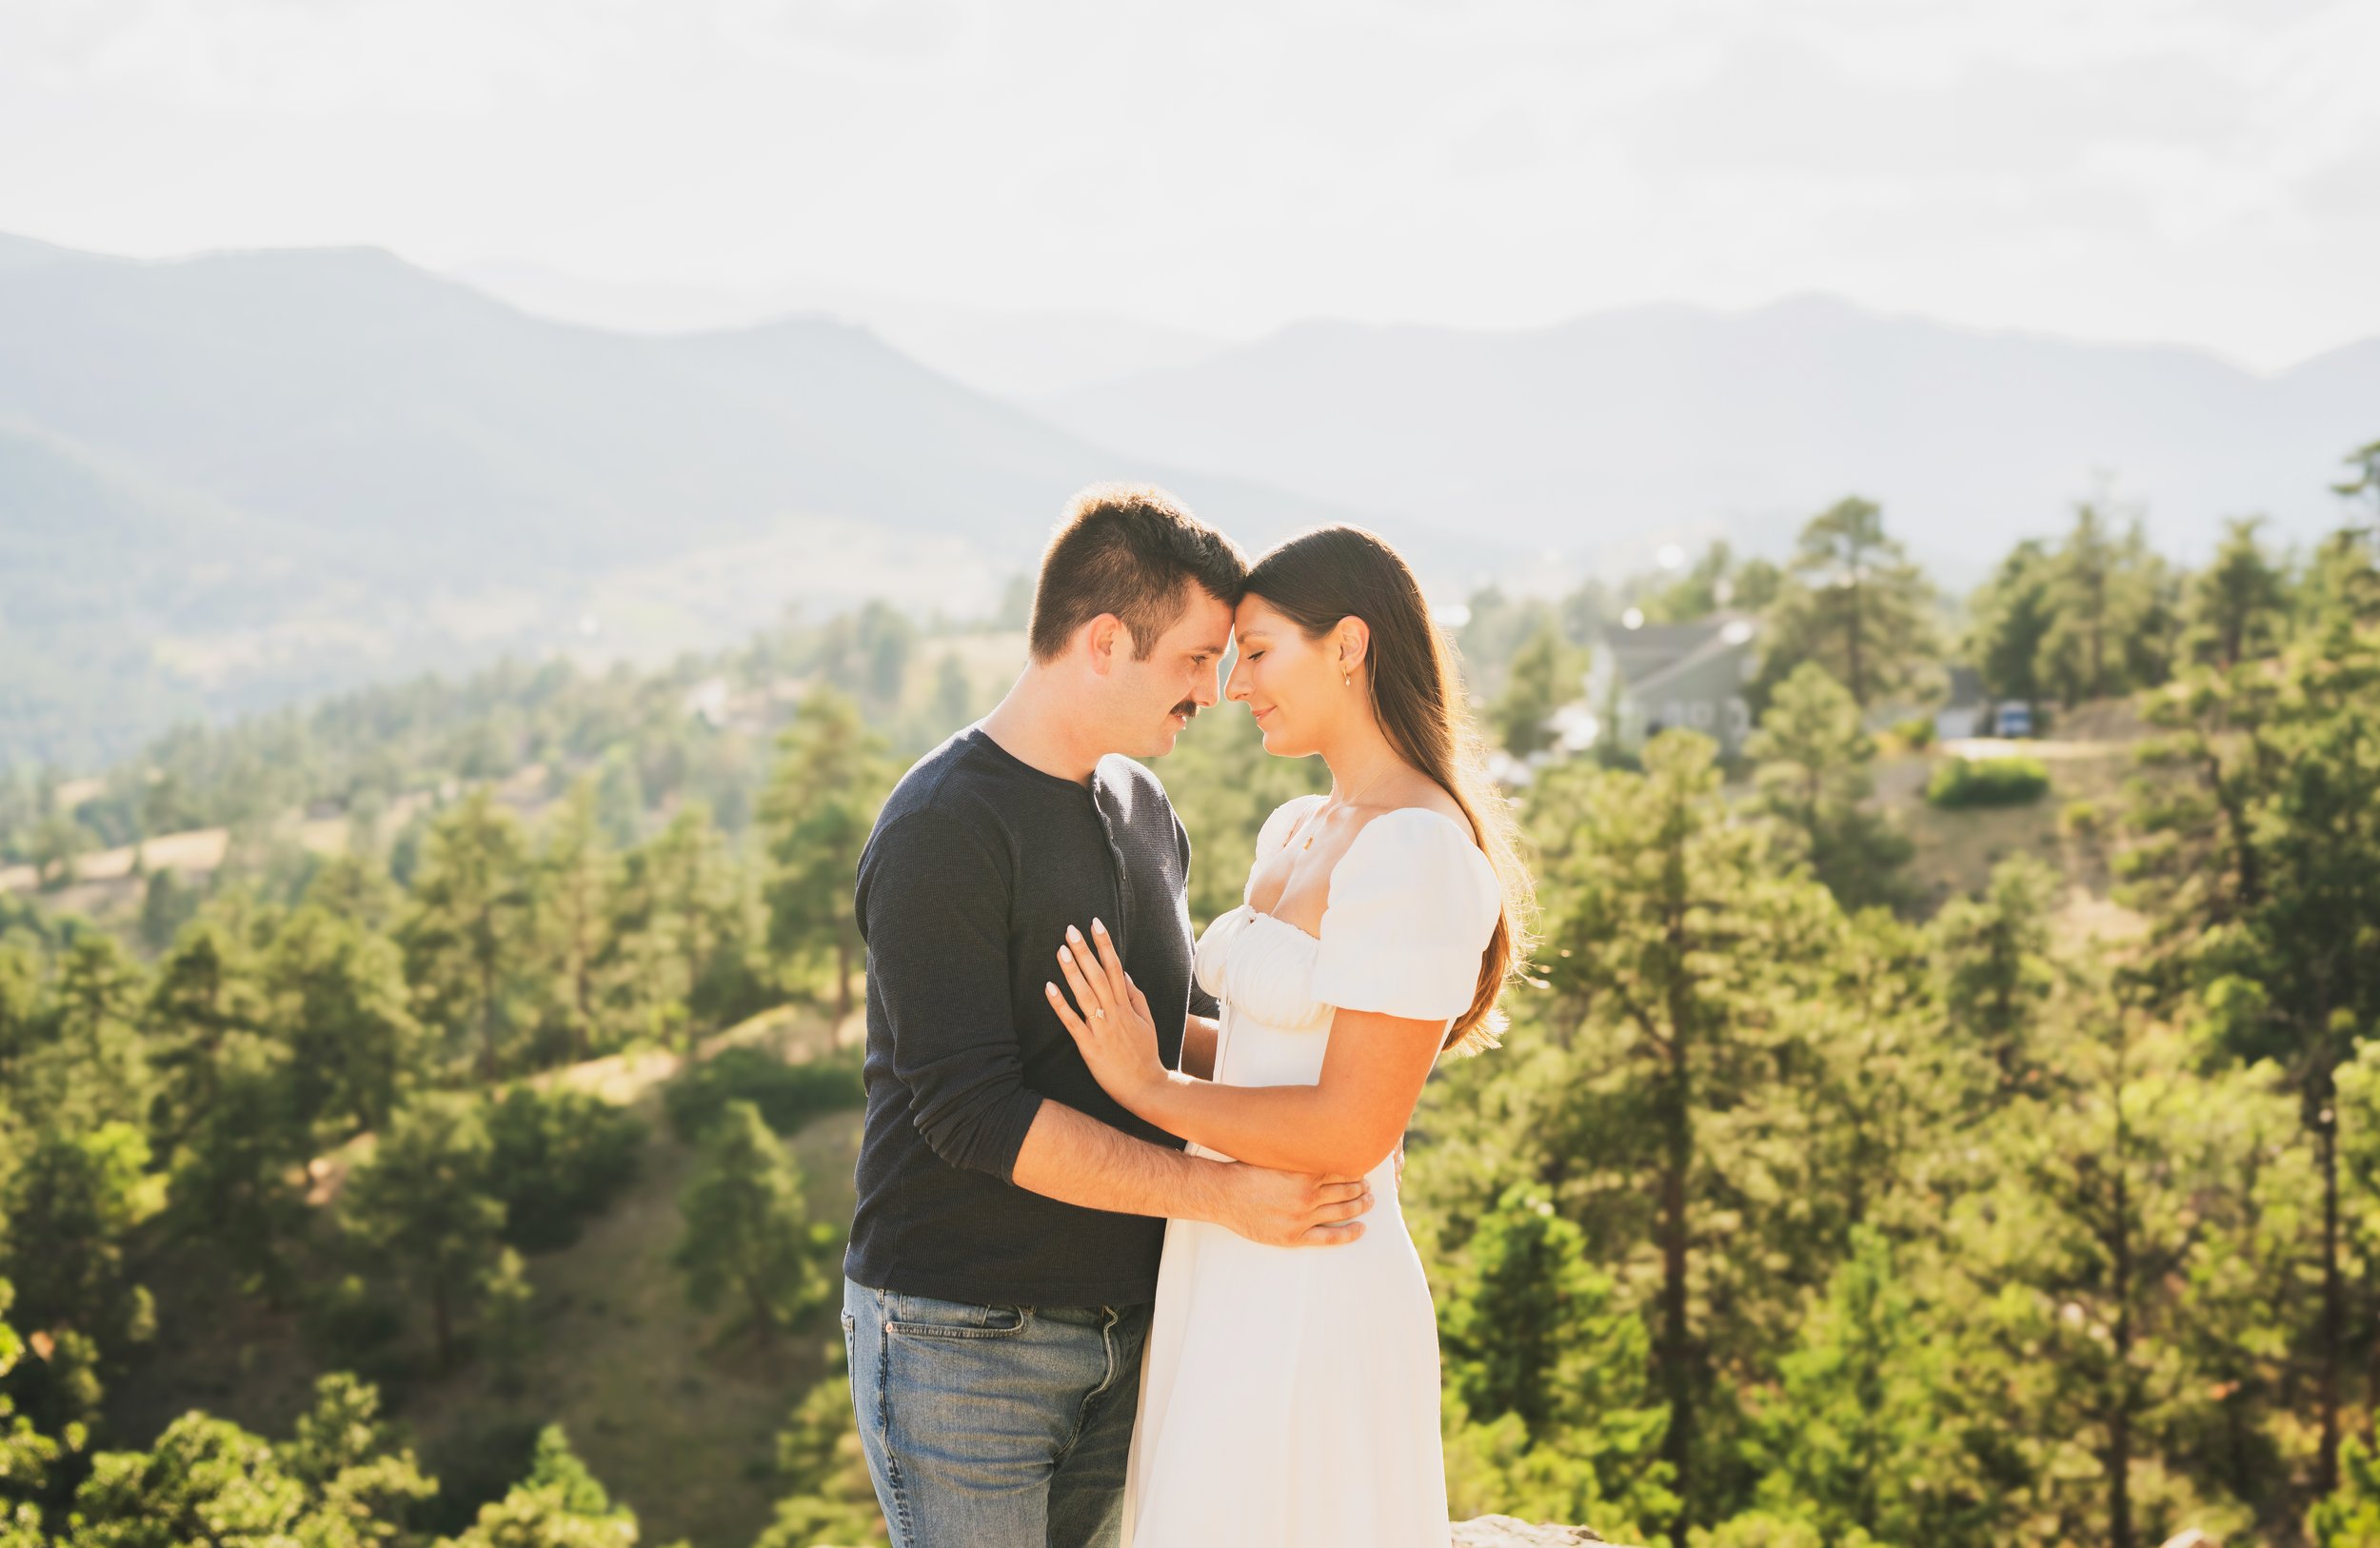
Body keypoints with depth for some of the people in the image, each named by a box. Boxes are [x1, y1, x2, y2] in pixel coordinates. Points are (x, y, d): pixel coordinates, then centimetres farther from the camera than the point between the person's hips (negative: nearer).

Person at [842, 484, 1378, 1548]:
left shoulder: (1144, 812, 10)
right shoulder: (942, 830, -16)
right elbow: (975, 1112, -22)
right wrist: (1223, 1193, -23)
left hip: (1119, 1329, 8)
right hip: (960, 1339, -8)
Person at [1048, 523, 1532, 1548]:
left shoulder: (1418, 855, -17)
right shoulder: (1294, 832, 12)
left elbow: (1352, 1129, -21)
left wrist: (1148, 1087, -13)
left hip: (1310, 1300, -9)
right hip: (1227, 1281, 9)